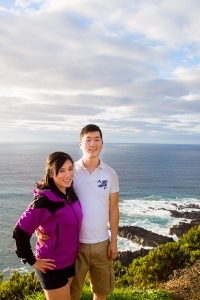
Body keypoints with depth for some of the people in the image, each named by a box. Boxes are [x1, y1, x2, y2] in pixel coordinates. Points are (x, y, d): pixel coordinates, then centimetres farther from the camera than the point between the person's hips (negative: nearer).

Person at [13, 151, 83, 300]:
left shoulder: (70, 194, -2)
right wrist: (31, 260, -17)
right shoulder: (45, 199, -25)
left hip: (70, 262, 8)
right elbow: (20, 231, -26)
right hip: (53, 267, -7)